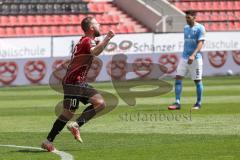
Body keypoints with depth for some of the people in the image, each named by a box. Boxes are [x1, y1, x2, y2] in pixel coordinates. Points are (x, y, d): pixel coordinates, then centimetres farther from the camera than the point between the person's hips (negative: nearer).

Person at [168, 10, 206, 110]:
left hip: (195, 58, -6)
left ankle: (198, 103, 14)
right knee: (178, 78, -5)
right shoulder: (186, 28, 14)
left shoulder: (200, 28, -8)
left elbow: (200, 43, -17)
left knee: (197, 80, 2)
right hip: (184, 57, 6)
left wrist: (193, 55, -29)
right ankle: (177, 103, -7)